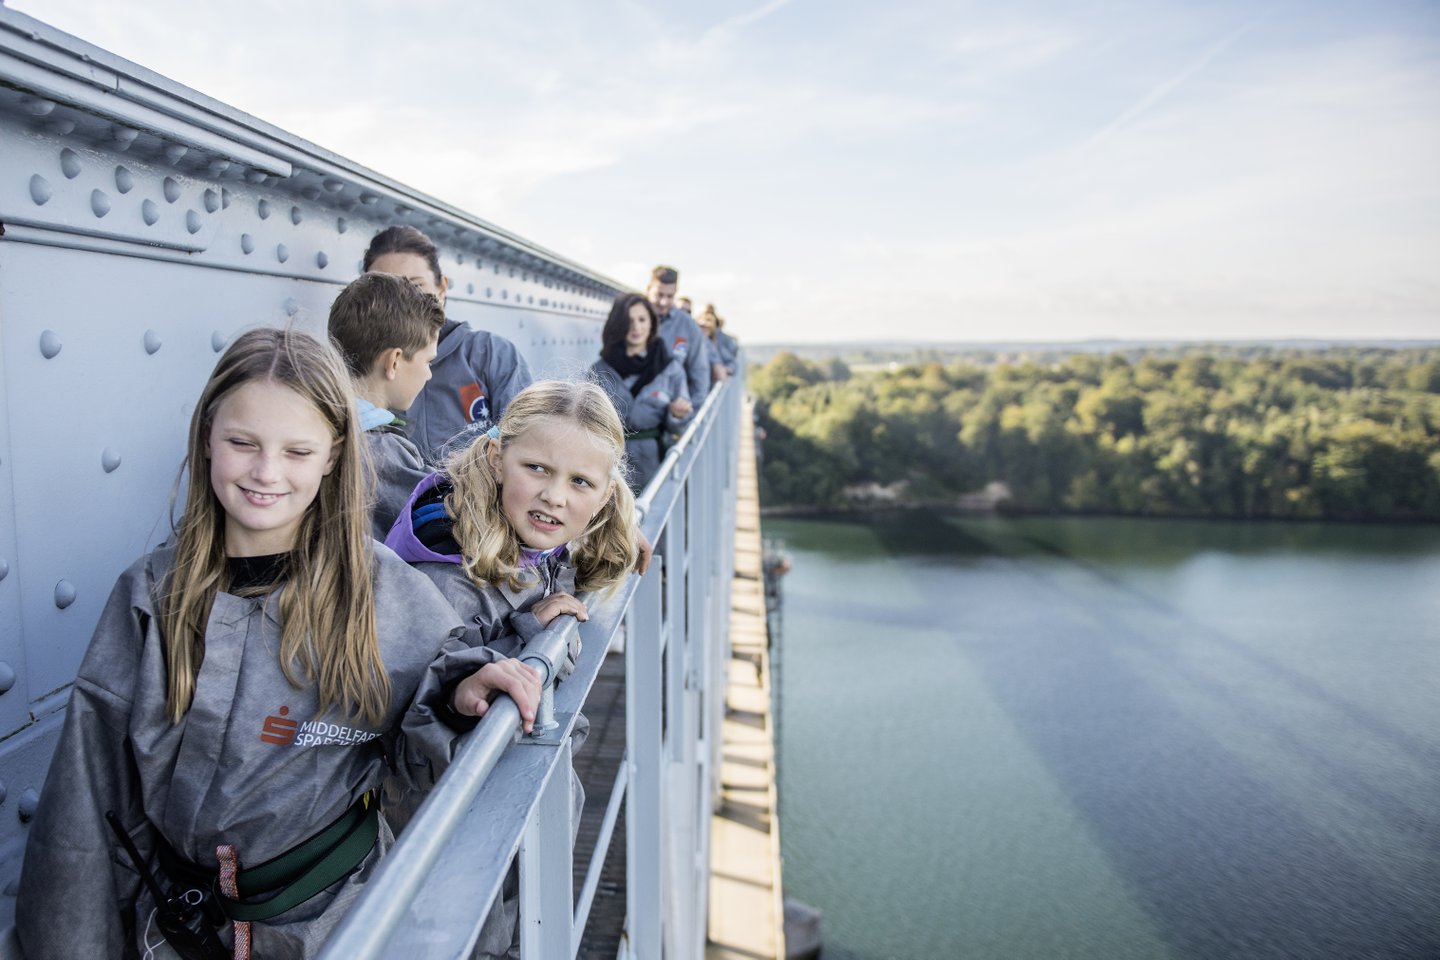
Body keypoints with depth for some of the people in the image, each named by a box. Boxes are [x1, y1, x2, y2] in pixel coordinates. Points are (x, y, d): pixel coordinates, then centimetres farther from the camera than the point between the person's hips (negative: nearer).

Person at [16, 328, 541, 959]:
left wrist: (458, 694, -23)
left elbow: (417, 742, -3)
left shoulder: (382, 588, -13)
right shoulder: (153, 593, -8)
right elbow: (92, 792, -4)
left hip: (331, 909, -1)